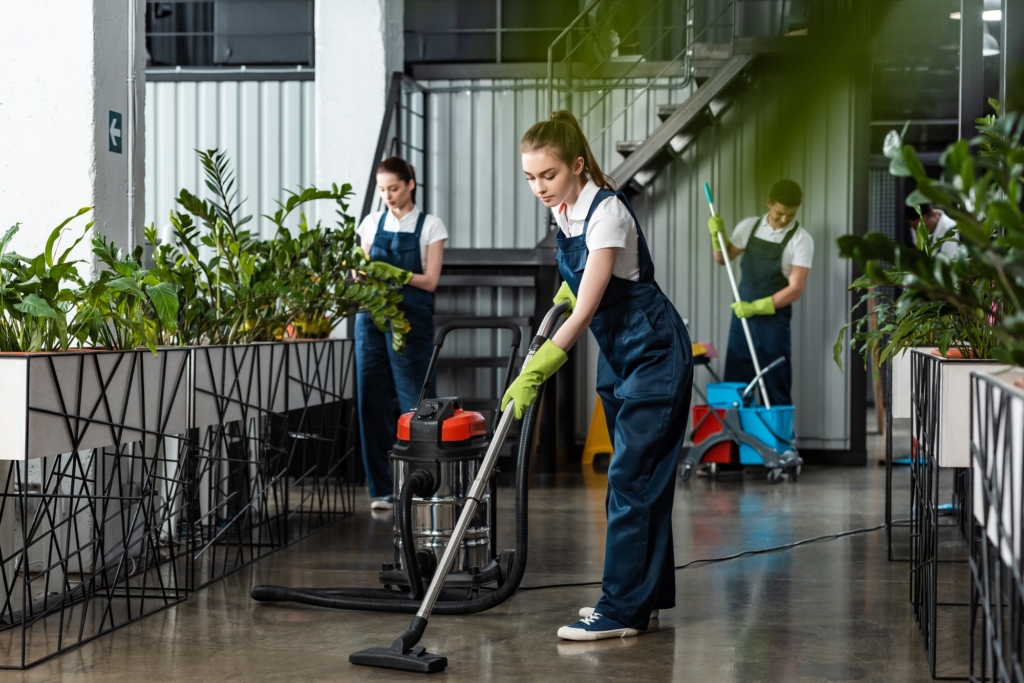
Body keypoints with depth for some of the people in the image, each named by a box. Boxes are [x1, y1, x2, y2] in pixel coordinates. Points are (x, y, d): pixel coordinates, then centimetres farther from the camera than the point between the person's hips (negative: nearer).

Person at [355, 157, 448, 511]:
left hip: (411, 321, -3)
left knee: (413, 402, -7)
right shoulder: (372, 223, 12)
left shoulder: (430, 226, 3)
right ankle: (383, 488, 7)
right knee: (372, 401, 0)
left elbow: (430, 281, -3)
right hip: (372, 317, 3)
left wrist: (397, 273, -19)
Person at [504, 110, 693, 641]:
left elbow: (584, 312, -30)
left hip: (652, 351, -9)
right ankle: (648, 592, 20)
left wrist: (534, 373, -35)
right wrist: (568, 286, 6)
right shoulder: (563, 208, 1)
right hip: (618, 352, 9)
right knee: (639, 475, 13)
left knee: (631, 477, -10)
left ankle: (622, 610, -8)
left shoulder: (606, 211, -24)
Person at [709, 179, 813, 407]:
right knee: (735, 384, 6)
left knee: (776, 388, 0)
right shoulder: (749, 226, 5)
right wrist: (717, 234, -3)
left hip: (774, 321, -4)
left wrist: (756, 307, -20)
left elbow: (795, 289, -14)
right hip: (741, 315, 4)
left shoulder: (801, 240, -9)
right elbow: (722, 258, 17)